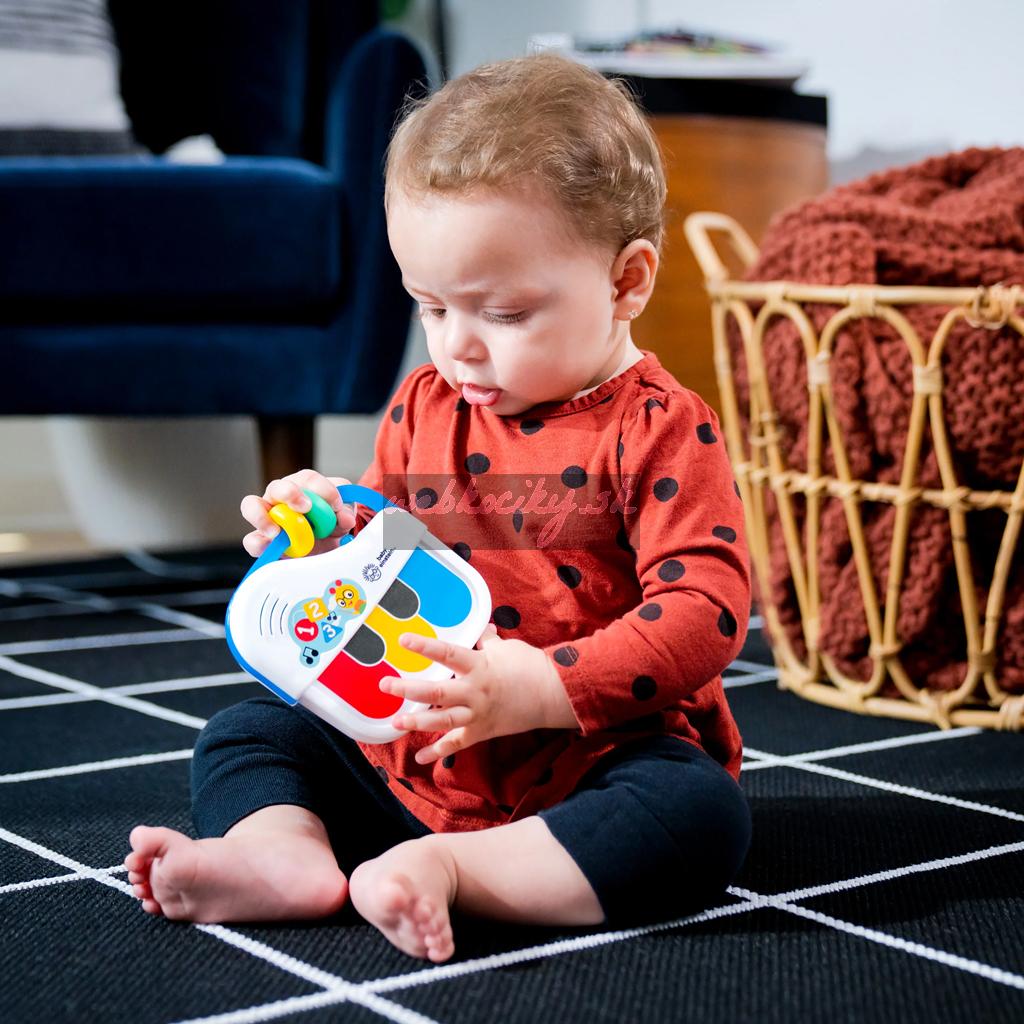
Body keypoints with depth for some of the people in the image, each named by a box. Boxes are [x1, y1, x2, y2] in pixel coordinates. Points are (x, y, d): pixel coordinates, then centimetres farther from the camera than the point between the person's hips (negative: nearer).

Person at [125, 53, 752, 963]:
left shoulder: (661, 431, -12)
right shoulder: (424, 408, 6)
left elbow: (704, 611, -21)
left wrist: (537, 689, -30)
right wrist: (331, 533, -7)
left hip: (589, 756, -5)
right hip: (410, 755, 6)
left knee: (701, 817, -34)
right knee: (245, 734, 3)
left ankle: (443, 868, -37)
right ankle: (285, 853, -25)